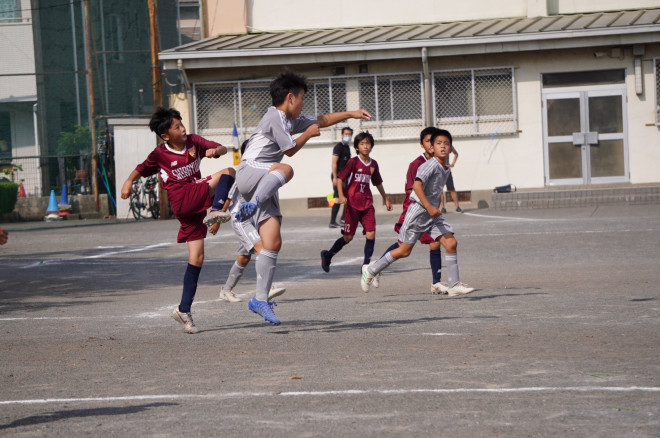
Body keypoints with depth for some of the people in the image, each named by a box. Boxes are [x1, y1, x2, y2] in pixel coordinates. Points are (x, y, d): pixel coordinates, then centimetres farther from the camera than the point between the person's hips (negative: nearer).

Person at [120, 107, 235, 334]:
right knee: (227, 173, -16)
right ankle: (217, 210, -41)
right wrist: (129, 182, -5)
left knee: (196, 257, 2)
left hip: (197, 201, 5)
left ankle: (184, 309, 5)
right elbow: (142, 169, 12)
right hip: (182, 200, -5)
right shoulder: (160, 154, -2)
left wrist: (215, 151, -15)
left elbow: (223, 149, 7)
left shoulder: (193, 141, 7)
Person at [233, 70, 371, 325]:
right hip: (248, 174, -9)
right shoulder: (274, 118, -8)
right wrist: (309, 134, 13)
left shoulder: (291, 121, 21)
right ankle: (252, 205, -50)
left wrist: (351, 114, 35)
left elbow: (321, 120, 35)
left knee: (273, 242, -3)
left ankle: (260, 300, -2)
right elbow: (290, 149, -3)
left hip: (266, 186, 9)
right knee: (285, 170, -40)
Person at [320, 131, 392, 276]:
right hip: (352, 204, -4)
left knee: (371, 233, -10)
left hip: (367, 204, 4)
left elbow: (378, 183, 23)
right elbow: (340, 178, -9)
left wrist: (386, 199, 31)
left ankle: (366, 264, -2)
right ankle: (327, 255, 23)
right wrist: (341, 195, -25)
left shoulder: (373, 164, 8)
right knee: (348, 237, 0)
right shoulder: (353, 162, -7)